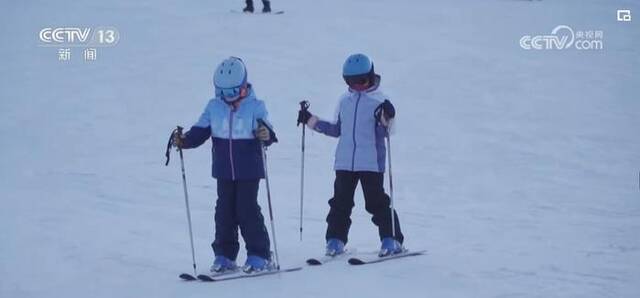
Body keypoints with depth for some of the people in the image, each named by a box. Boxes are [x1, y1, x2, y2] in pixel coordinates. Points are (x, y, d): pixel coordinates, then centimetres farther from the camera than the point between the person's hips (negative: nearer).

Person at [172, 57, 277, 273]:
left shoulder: (255, 107, -5)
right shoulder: (214, 107, 4)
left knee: (247, 210, -5)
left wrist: (267, 135, -36)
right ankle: (224, 255, 15)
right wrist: (184, 141, -13)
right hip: (224, 171, 4)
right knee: (224, 211, 7)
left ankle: (259, 255, 5)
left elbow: (265, 132, -13)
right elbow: (200, 131, 4)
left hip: (249, 171, -4)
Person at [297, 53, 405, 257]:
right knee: (340, 202, 5)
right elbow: (337, 129, 20)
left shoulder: (378, 101, -3)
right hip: (344, 162, 5)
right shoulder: (344, 101, 12)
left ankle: (391, 240, 5)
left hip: (371, 163, -4)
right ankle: (335, 240, 12)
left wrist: (386, 118, -28)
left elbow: (384, 132, -8)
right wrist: (310, 121, 16)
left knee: (377, 202, -3)